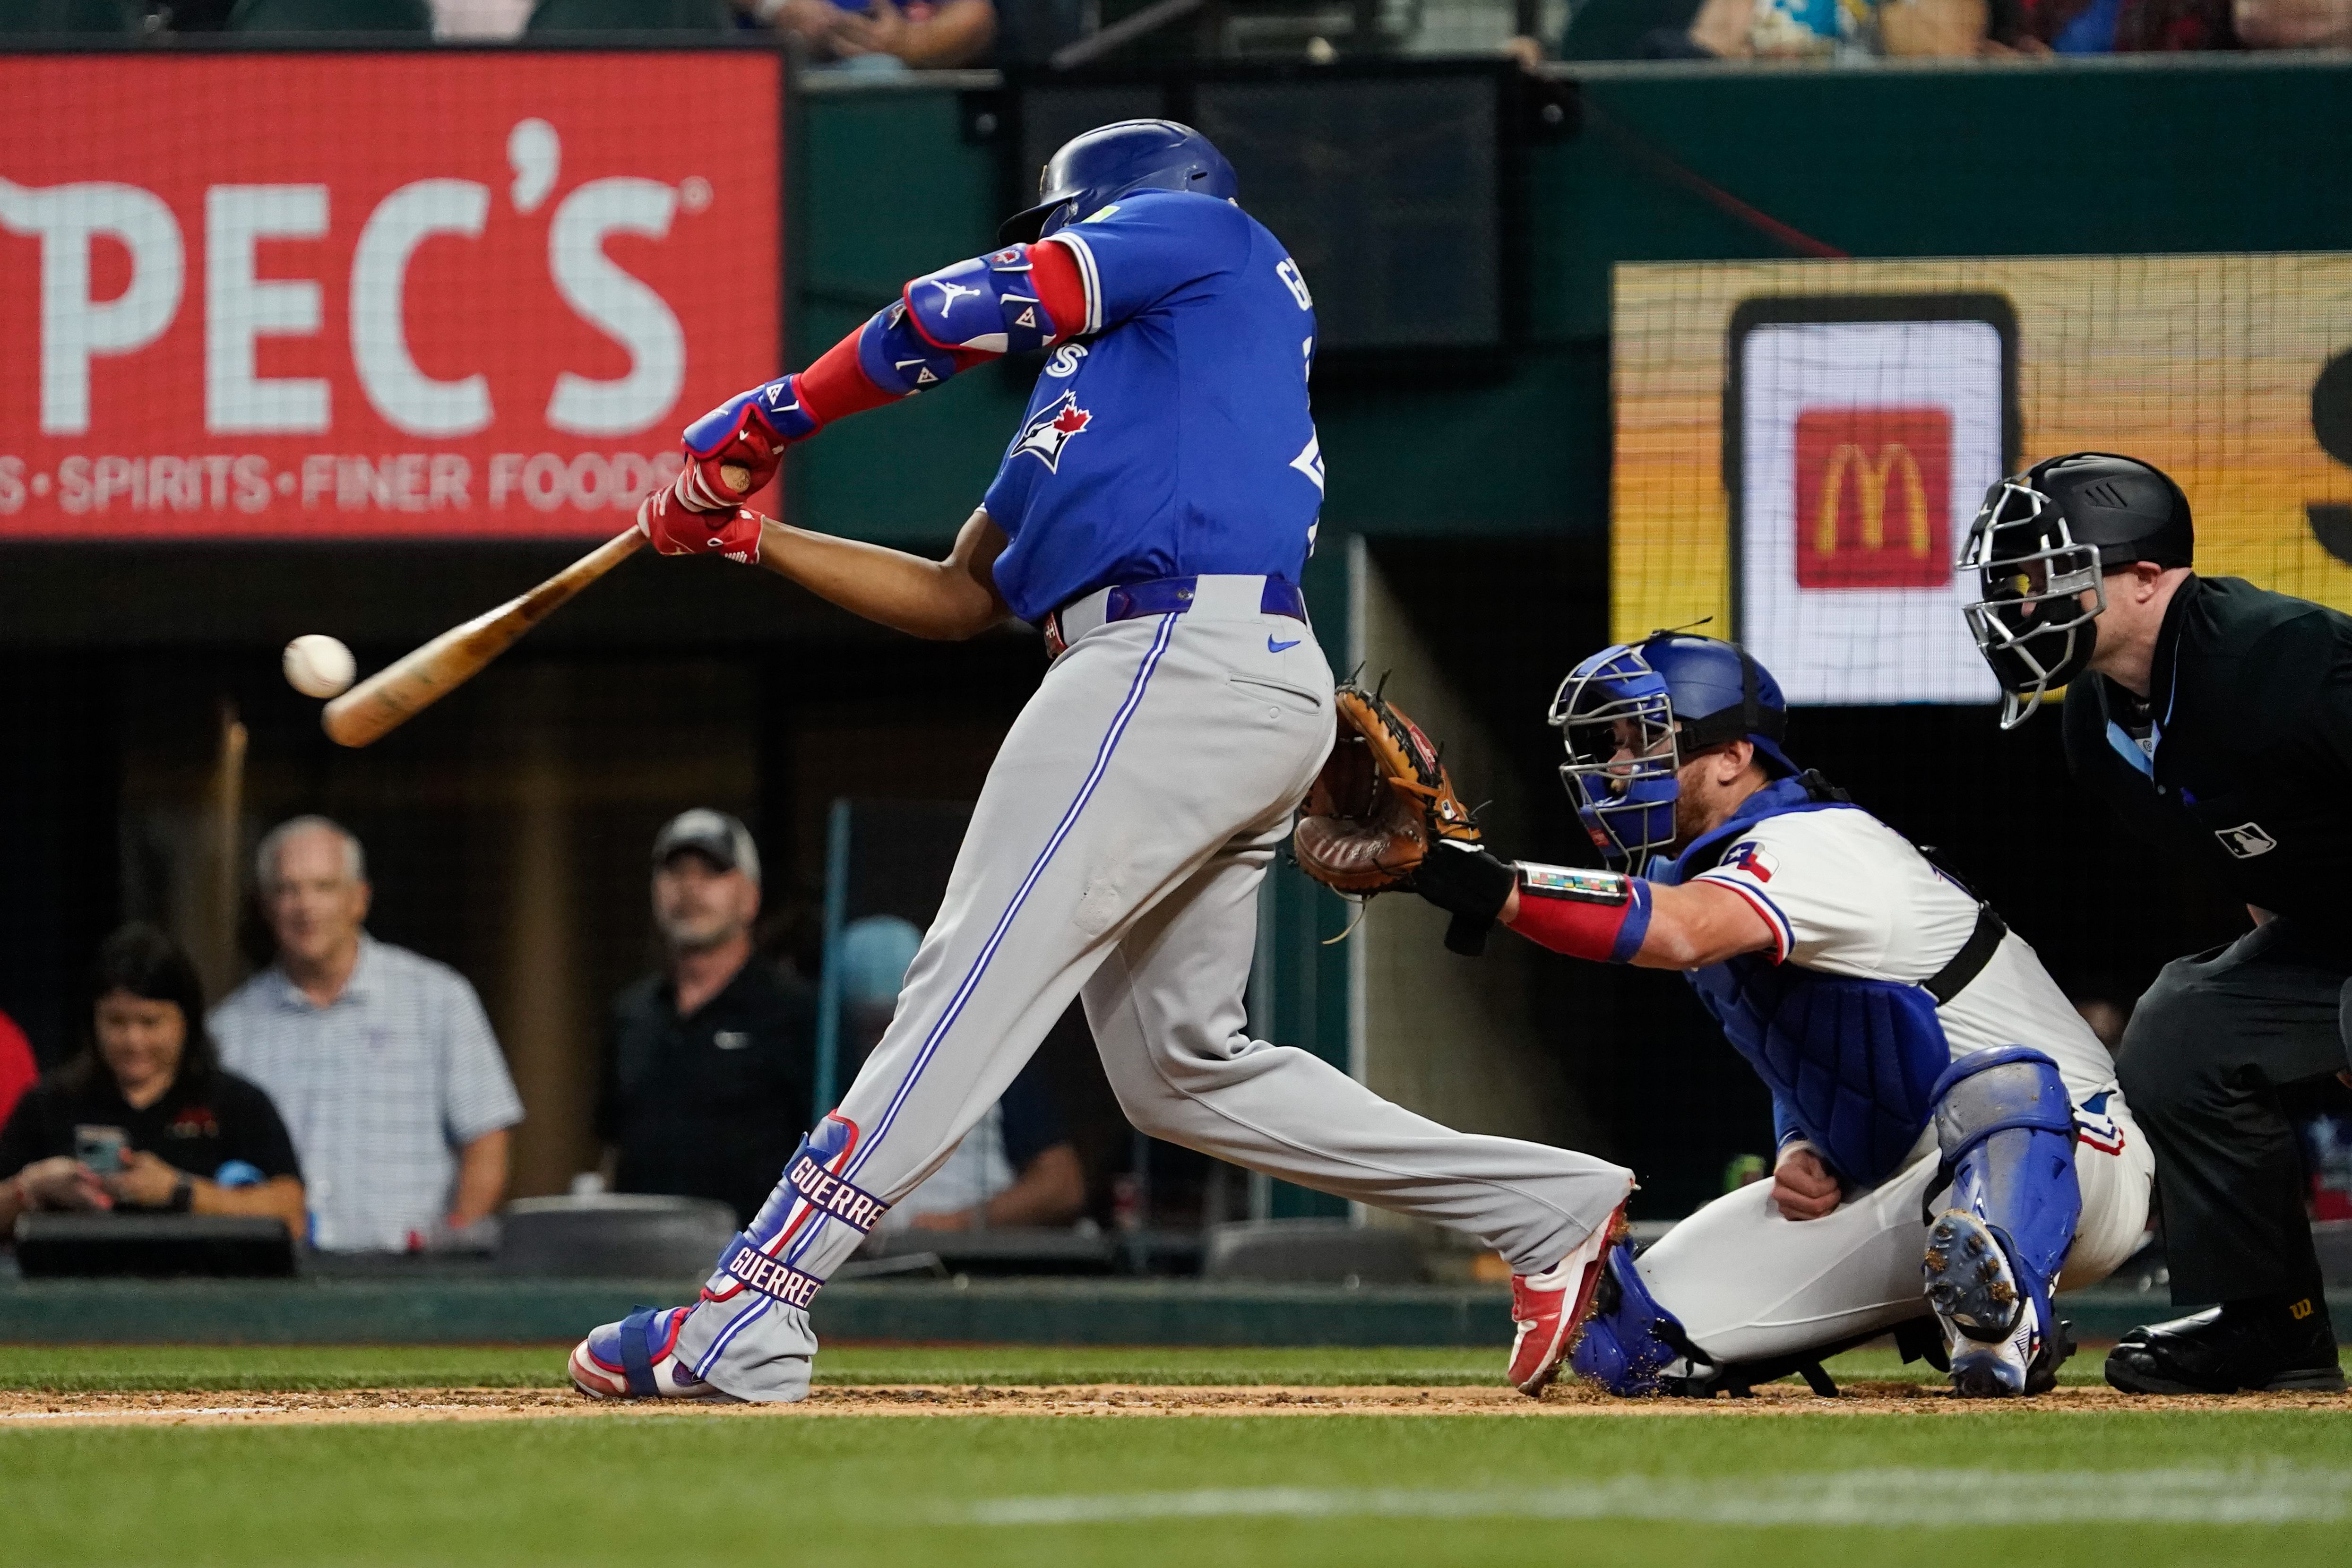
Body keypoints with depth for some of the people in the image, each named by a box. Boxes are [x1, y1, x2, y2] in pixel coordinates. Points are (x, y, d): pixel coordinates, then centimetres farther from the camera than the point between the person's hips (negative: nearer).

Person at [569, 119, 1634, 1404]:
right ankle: (1549, 1208, 11)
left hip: (1185, 660, -10)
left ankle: (745, 1315, -22)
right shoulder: (1082, 392, 34)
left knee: (974, 984, -15)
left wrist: (778, 413, 9)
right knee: (1181, 1067, 10)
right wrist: (747, 536, 26)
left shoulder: (1198, 229, 11)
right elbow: (958, 599, 30)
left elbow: (963, 311, -1)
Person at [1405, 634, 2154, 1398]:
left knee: (1996, 1086, -44)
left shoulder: (1813, 844, -18)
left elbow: (1683, 933, -40)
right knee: (1624, 1337, -2)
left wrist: (1490, 888, -47)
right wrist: (1803, 1154, -4)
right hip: (1903, 1188, 9)